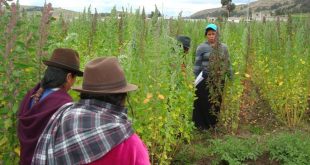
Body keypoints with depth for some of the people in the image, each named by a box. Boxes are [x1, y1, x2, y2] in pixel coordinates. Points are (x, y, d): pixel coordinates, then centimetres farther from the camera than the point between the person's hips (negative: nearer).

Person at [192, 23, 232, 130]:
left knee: (216, 102, 10)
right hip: (204, 79, -3)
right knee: (203, 102, -1)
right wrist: (195, 80, -4)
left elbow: (227, 63, 13)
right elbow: (197, 65, -2)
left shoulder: (223, 47, 6)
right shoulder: (201, 47, -3)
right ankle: (201, 124, 15)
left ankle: (213, 123, 27)